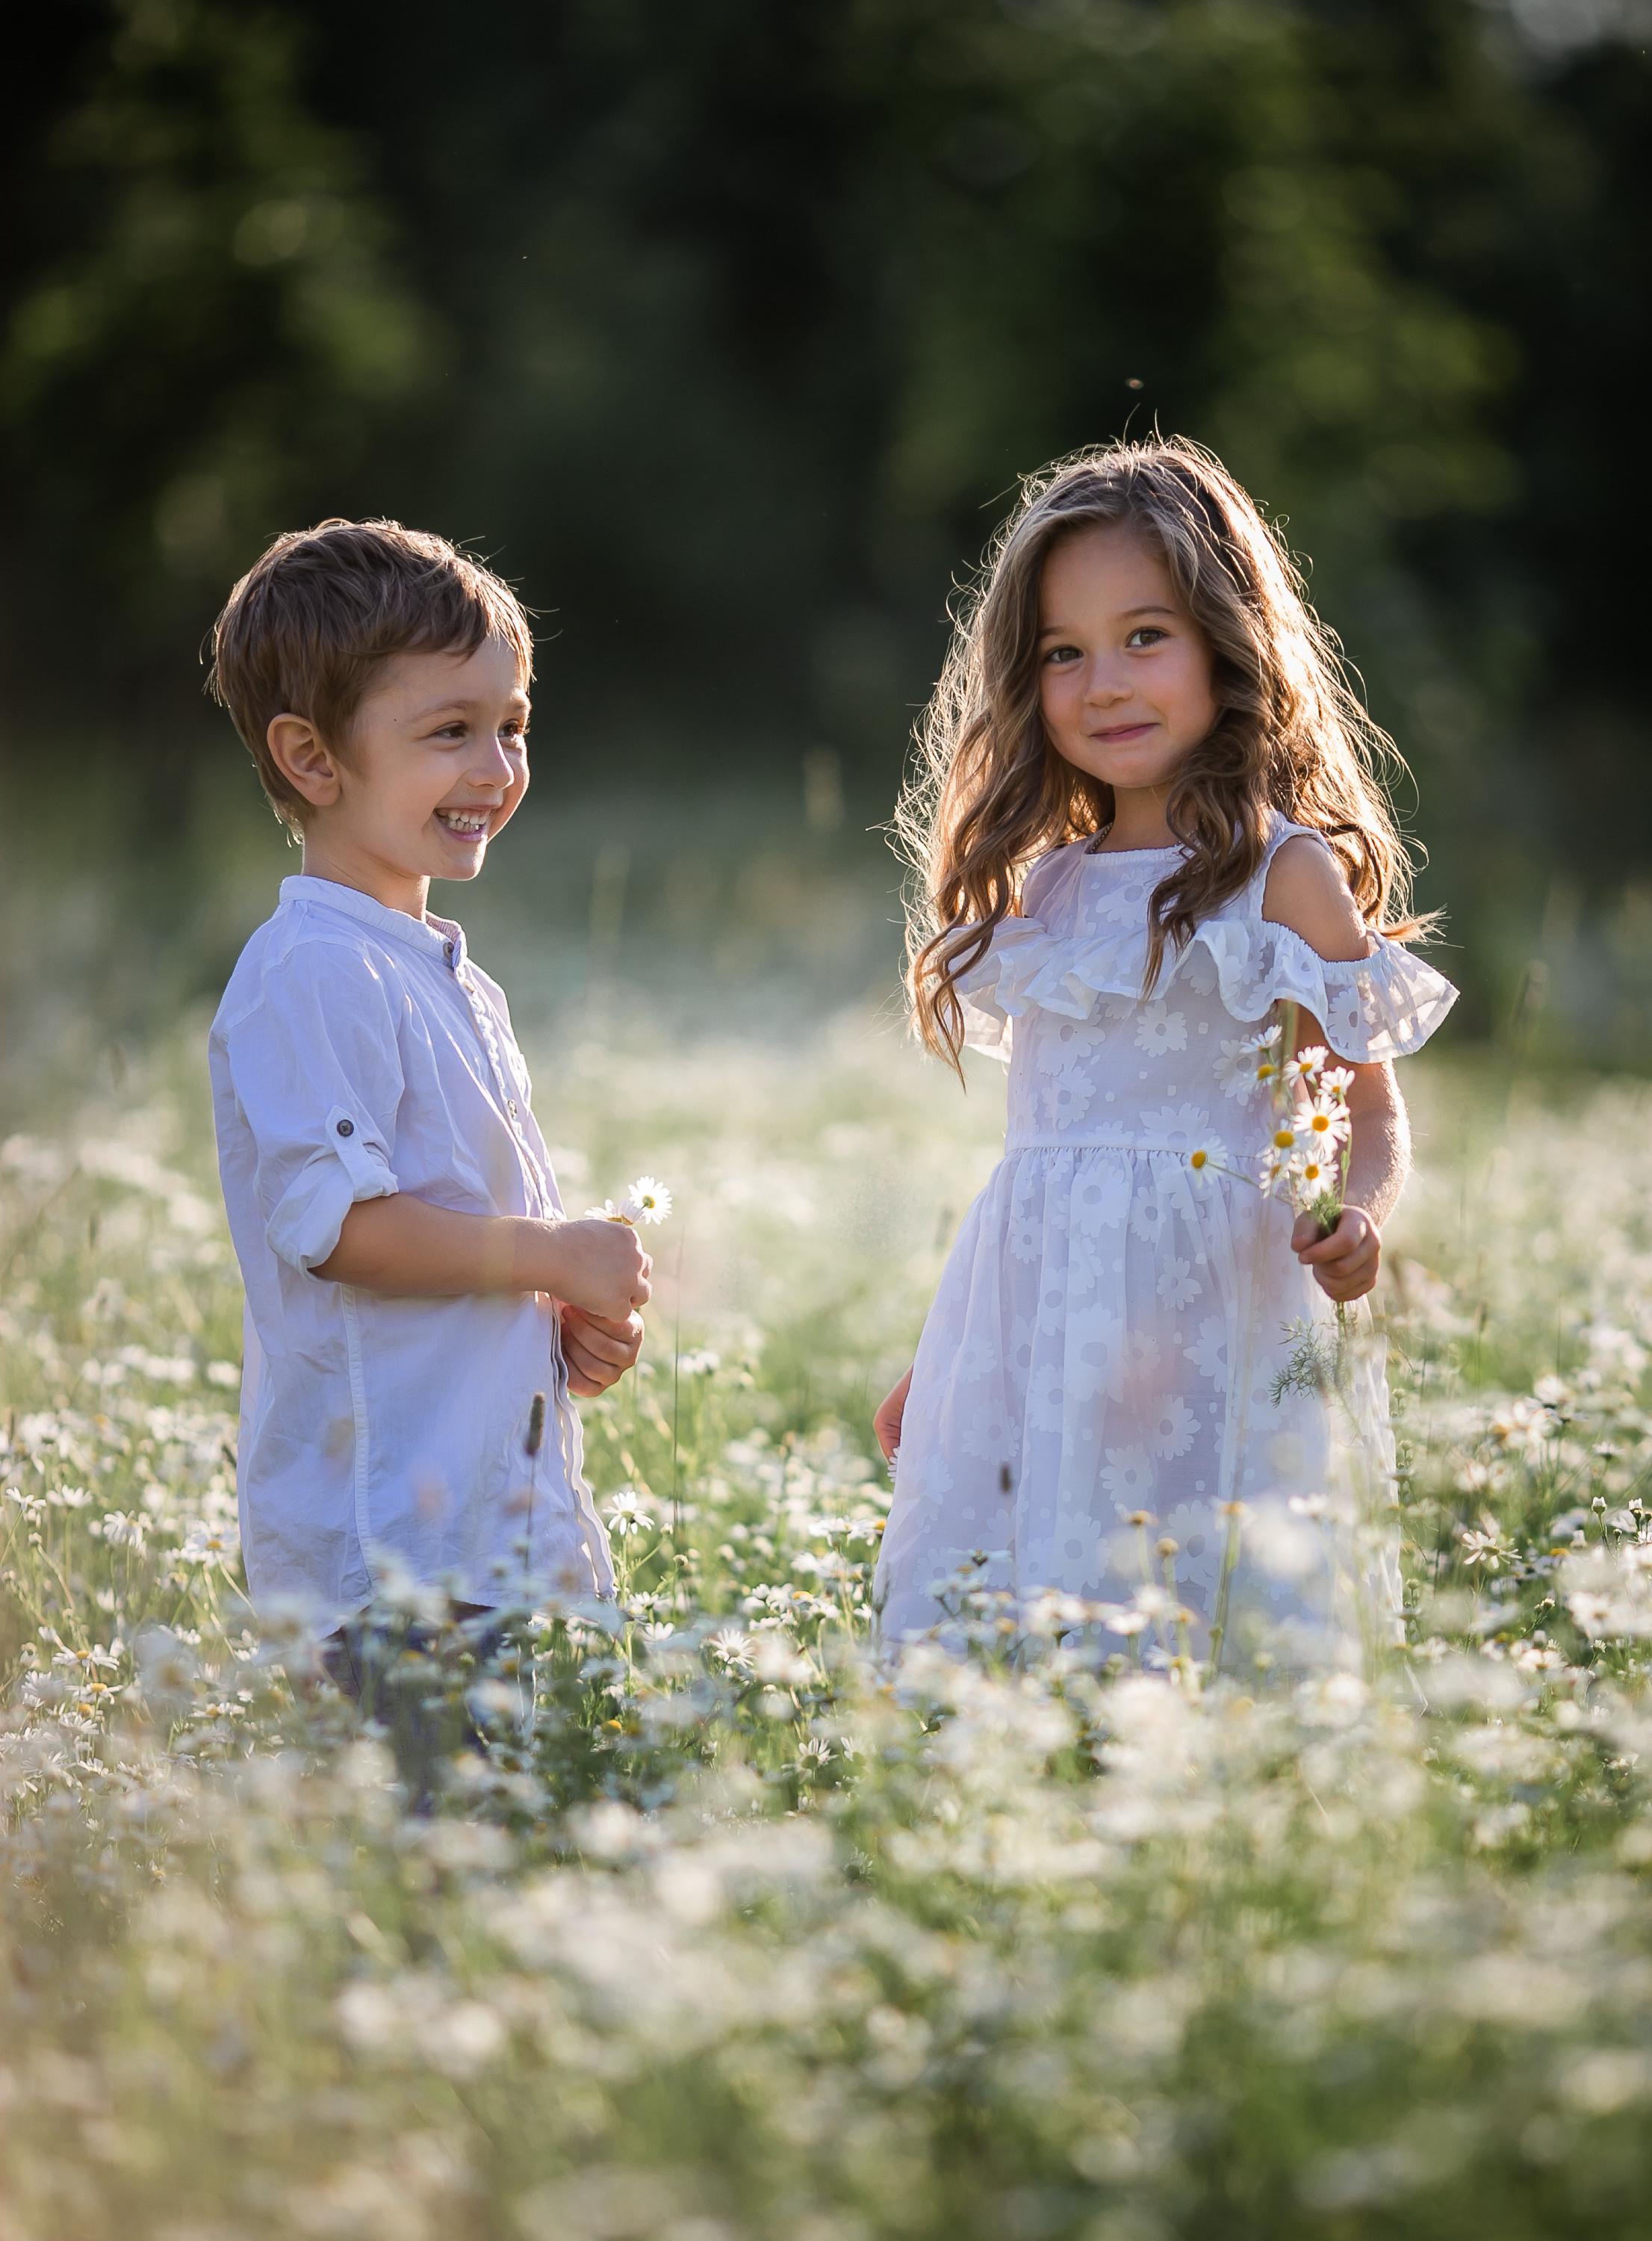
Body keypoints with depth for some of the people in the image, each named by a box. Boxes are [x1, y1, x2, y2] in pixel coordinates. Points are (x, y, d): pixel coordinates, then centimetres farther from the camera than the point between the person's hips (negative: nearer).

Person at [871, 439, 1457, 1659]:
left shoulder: (1287, 874, -2)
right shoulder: (1043, 891, 14)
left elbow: (1371, 1113, -2)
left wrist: (1356, 1222, -24)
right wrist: (941, 1357, 22)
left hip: (1205, 1324, -5)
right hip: (1031, 1328, 6)